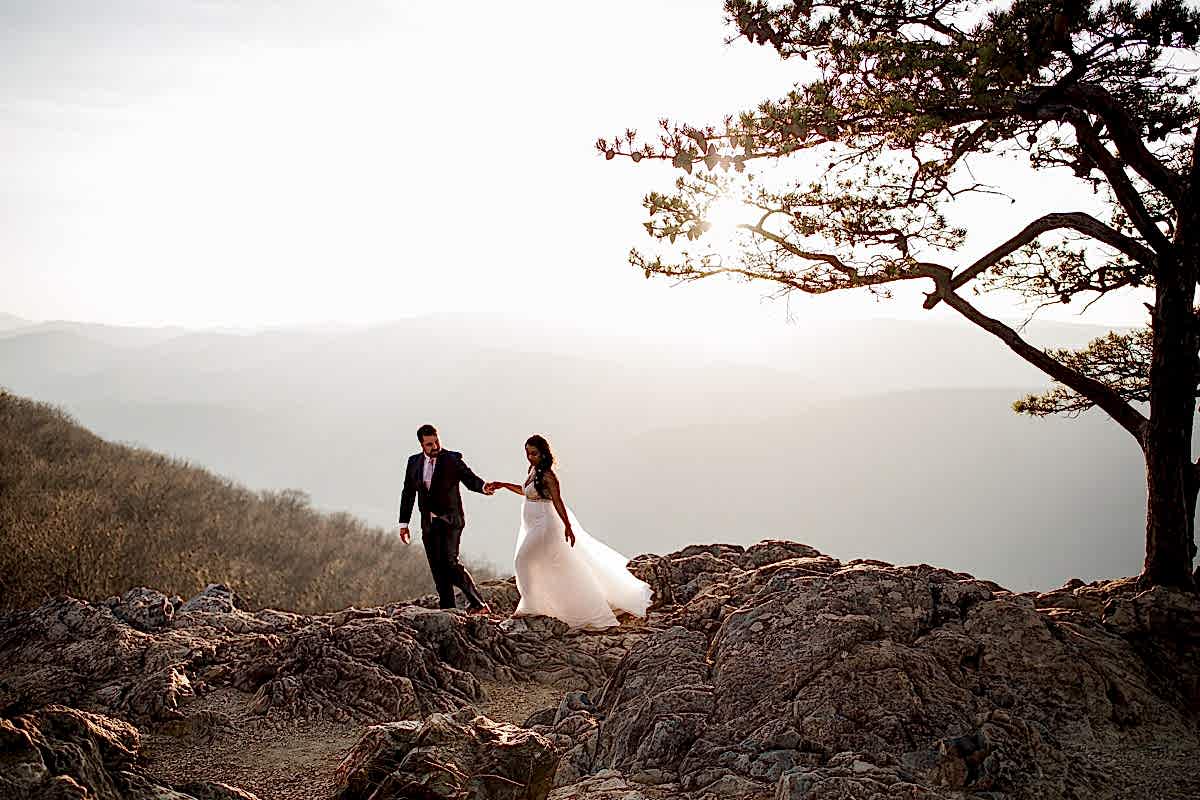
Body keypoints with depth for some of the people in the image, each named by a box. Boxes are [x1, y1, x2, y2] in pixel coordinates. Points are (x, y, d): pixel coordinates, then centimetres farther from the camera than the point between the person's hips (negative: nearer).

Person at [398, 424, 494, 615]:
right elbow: (408, 493, 13)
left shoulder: (452, 459, -5)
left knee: (450, 562, -17)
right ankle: (448, 609, 10)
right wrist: (404, 523, 11)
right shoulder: (414, 461, 7)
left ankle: (478, 603, -11)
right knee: (437, 569, 4)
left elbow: (470, 478, -18)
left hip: (450, 520, -5)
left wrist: (483, 486, -41)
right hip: (428, 524, 5)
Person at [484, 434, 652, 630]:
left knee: (523, 561, -7)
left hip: (544, 524, -9)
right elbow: (526, 491, 25)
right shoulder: (533, 471, 8)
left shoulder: (547, 476, -18)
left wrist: (567, 526, -32)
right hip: (533, 525, 9)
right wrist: (503, 485, 21)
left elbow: (557, 501, -25)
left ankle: (530, 607, 3)